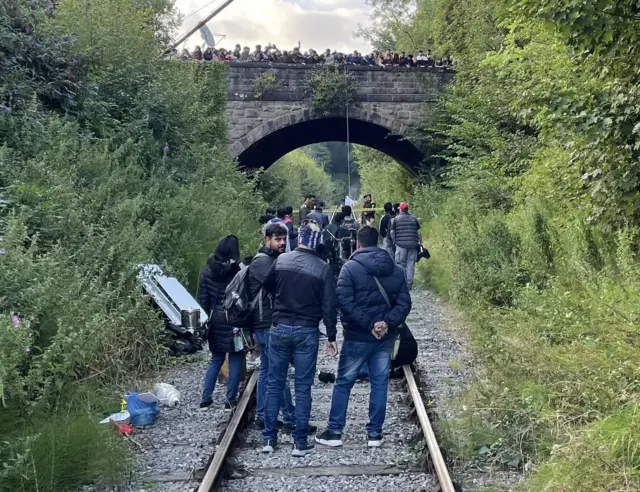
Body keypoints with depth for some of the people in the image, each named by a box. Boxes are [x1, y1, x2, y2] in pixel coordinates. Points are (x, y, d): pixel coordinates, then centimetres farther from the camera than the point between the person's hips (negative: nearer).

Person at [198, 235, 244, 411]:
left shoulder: (207, 271, 1)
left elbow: (202, 299, 5)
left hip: (215, 319, 5)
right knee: (235, 360, 7)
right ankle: (230, 400, 8)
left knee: (216, 359, 17)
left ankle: (205, 399, 16)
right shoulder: (239, 271, -13)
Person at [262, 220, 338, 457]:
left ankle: (269, 438, 15)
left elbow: (267, 287, 13)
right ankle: (300, 442, 7)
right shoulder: (322, 268, -7)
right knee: (303, 387, 5)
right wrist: (331, 337, 1)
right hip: (307, 332, -2)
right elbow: (329, 306, -7)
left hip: (279, 329, 2)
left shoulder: (281, 260, -2)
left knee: (275, 384, 11)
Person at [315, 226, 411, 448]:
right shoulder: (395, 270, 6)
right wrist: (388, 323, -11)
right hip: (386, 338, 4)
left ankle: (334, 432, 13)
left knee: (343, 383, 8)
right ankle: (375, 434, 15)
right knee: (379, 384, 10)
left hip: (357, 338, -4)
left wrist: (369, 325, -15)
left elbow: (345, 302, -18)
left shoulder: (351, 267, -9)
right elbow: (404, 303, -1)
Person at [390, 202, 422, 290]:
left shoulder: (396, 219, 2)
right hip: (413, 245, 2)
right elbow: (418, 232, 7)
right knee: (411, 263, 4)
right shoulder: (414, 218, 8)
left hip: (400, 244, -2)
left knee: (400, 264, 5)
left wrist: (394, 241, 12)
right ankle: (409, 283, 2)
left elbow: (392, 232, 0)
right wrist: (420, 242, 13)